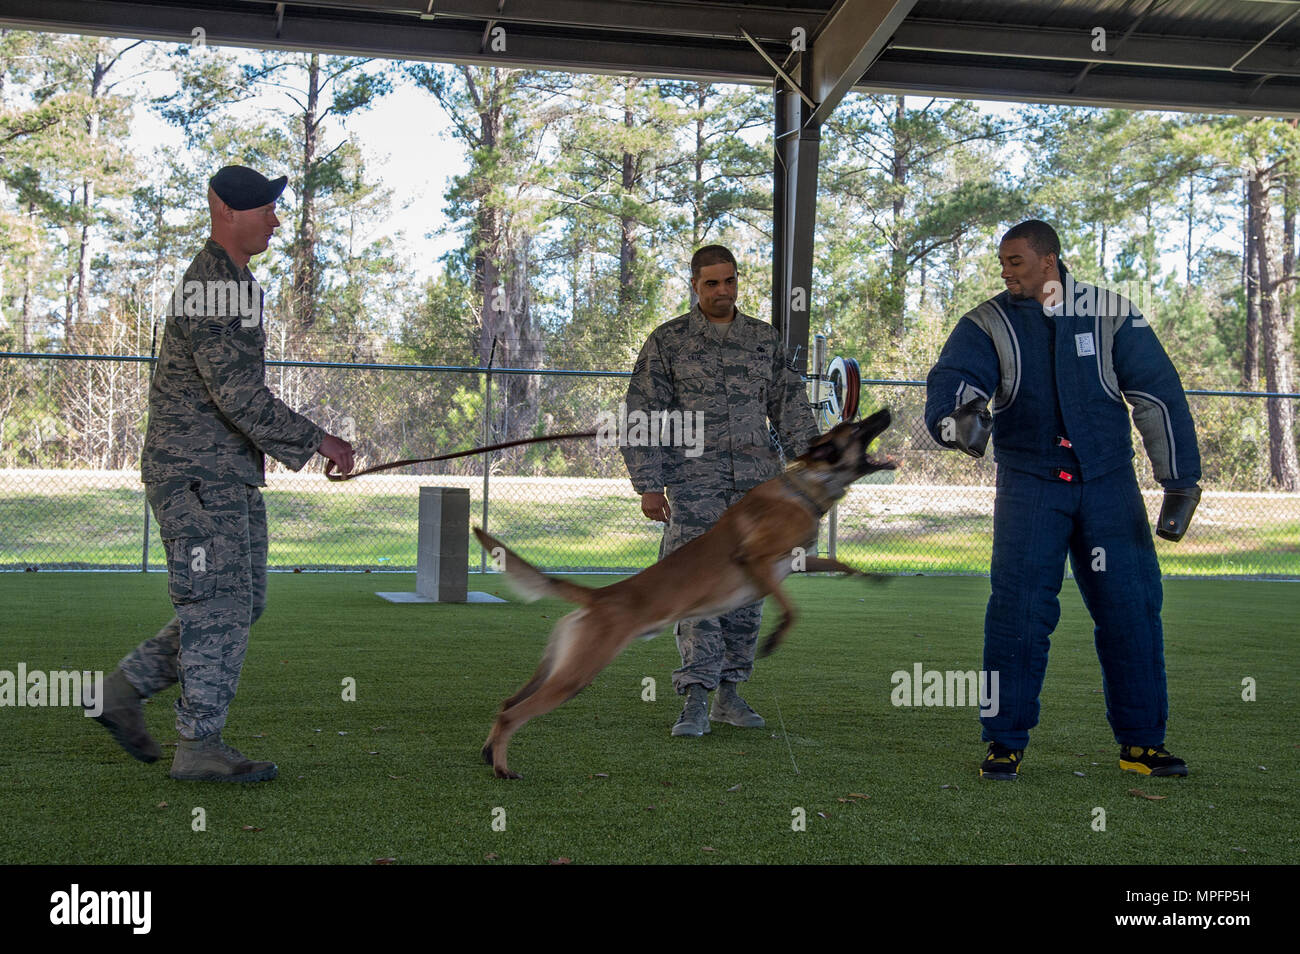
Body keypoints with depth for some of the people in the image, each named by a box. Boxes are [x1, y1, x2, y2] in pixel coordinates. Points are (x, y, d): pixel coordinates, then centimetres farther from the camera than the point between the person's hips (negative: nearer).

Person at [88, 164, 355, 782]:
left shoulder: (233, 280, 17)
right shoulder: (208, 286, -16)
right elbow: (238, 392, -24)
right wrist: (317, 442, -21)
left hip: (231, 475, 10)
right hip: (196, 471, -10)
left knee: (236, 606, 12)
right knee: (219, 606, -6)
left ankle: (126, 688, 20)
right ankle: (199, 747, 2)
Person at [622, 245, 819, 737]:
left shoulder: (765, 339, 13)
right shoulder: (667, 341, 4)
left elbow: (792, 409, 15)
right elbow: (642, 417, 1)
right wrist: (649, 486, -5)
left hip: (756, 484, 4)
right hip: (694, 484, -3)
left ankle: (728, 692, 15)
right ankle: (695, 700, -12)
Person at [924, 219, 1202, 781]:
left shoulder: (1112, 316, 2)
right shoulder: (988, 324, 2)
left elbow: (1160, 395, 3)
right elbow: (949, 382, -14)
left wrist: (1181, 482, -2)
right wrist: (959, 420, -38)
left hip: (1109, 482, 1)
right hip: (1029, 484, -1)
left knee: (1131, 608, 1)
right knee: (1017, 611, -10)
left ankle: (1141, 741, 15)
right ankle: (1005, 743, 2)